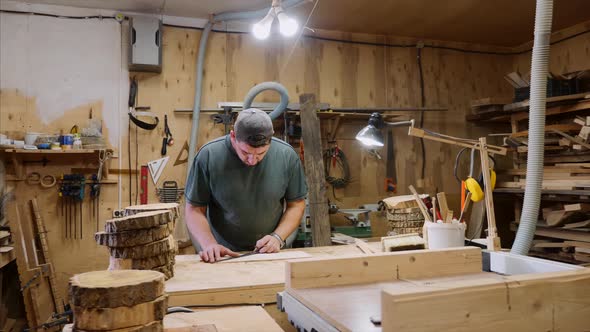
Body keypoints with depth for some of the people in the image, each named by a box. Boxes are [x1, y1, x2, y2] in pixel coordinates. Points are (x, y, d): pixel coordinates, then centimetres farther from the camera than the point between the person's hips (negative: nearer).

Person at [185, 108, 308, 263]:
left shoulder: (287, 155, -8)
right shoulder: (208, 156, -12)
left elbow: (296, 205, 3)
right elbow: (194, 209, -4)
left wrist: (278, 237, -10)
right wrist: (209, 244, -18)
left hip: (270, 253, 1)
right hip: (222, 255, 0)